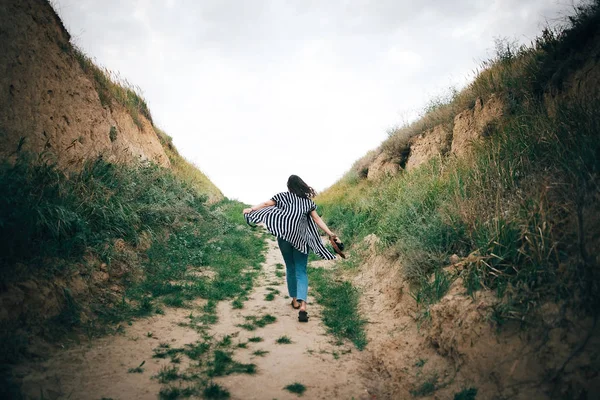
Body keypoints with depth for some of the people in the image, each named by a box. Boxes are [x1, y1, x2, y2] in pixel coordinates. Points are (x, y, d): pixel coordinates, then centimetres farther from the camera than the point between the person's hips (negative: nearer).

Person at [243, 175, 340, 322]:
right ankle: (303, 305, -16)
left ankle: (295, 300, 26)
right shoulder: (308, 201, 8)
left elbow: (267, 204, 6)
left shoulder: (283, 196, 5)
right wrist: (330, 234, 7)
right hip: (301, 238, 0)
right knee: (301, 271, 0)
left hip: (284, 235, 0)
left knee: (290, 268, 18)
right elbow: (317, 219, 5)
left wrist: (251, 209, 16)